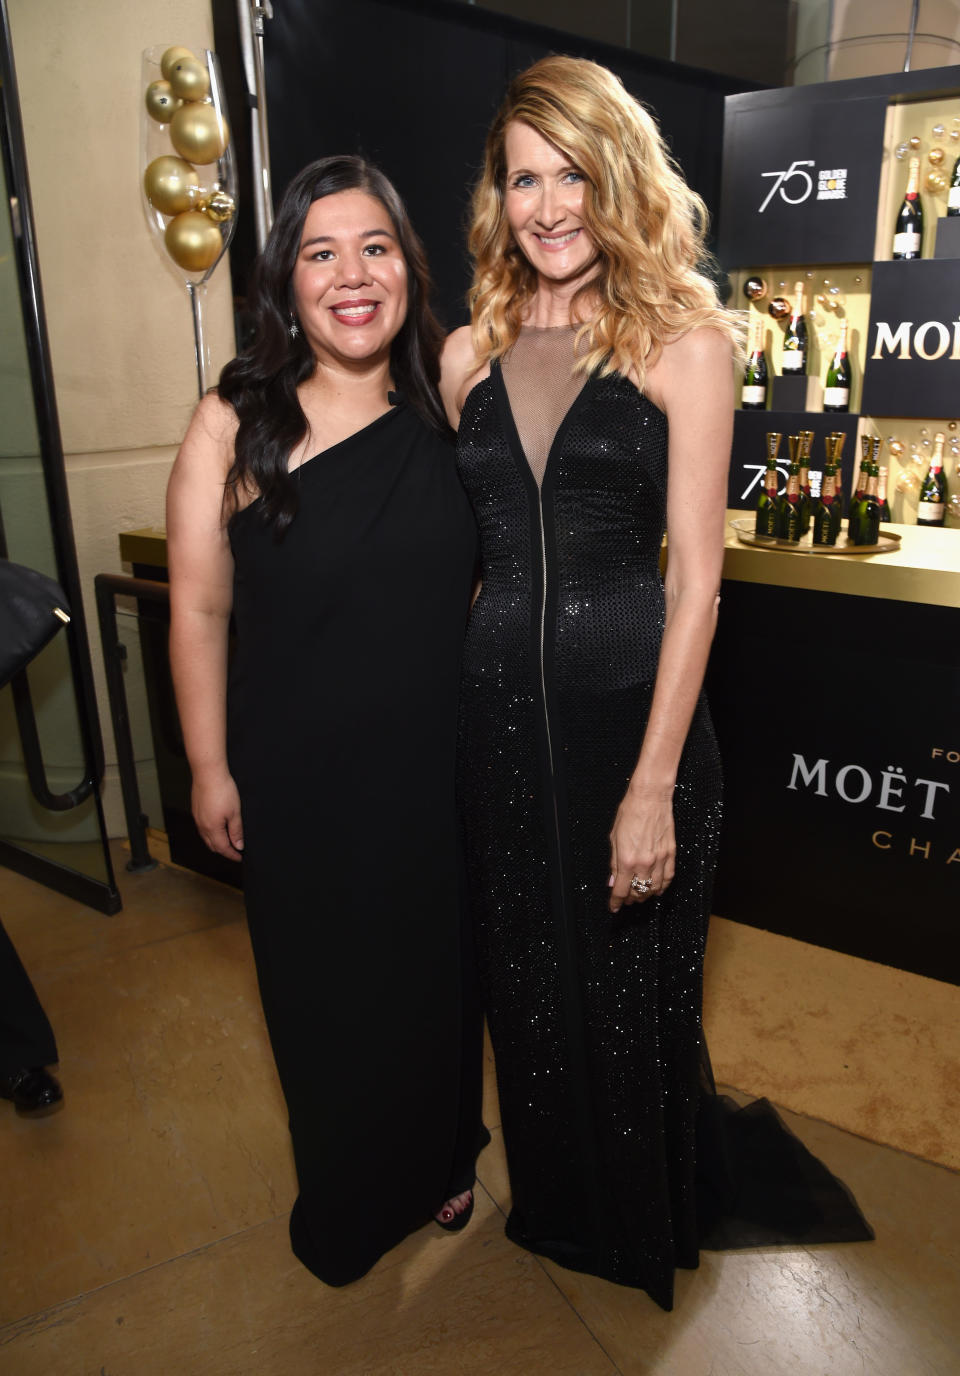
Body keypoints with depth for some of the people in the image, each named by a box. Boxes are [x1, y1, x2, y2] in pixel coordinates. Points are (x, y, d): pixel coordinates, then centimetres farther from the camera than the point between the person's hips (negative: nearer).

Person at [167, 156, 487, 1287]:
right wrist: (208, 768, -7)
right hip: (299, 778, -2)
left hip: (436, 765, 3)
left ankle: (439, 1163, 49)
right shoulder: (235, 423, -11)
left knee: (437, 968, 19)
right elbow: (200, 609, -8)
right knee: (323, 987, 16)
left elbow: (482, 577, 8)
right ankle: (343, 1202, 46)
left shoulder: (447, 408, -1)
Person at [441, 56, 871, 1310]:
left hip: (631, 709, -3)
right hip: (500, 712, 4)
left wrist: (654, 784, -14)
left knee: (634, 991, 15)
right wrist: (447, 709, 6)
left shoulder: (685, 342, -5)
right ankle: (556, 1206, 49)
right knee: (529, 985, 19)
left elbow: (695, 572, -10)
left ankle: (651, 1224, 47)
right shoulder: (470, 353, 6)